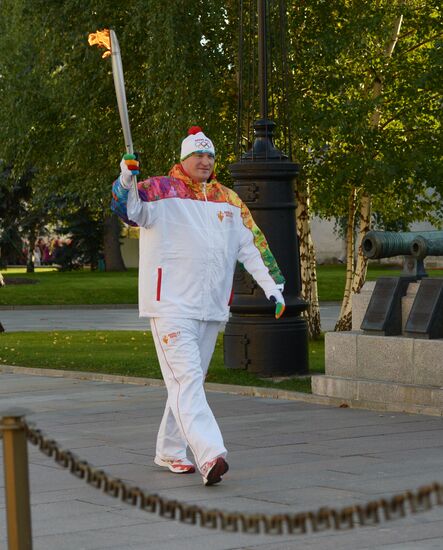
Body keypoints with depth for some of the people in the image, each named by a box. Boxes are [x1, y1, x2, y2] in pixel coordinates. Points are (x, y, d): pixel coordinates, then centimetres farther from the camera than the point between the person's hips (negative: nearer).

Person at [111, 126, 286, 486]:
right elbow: (130, 210, -18)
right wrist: (125, 182, -38)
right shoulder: (161, 191, -2)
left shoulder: (229, 200, 14)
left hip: (211, 307, 6)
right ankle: (210, 455, -27)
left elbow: (251, 246, 16)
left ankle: (170, 451, 24)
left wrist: (272, 286, 9)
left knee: (189, 381, 13)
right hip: (171, 304, -6)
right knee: (187, 379, -15)